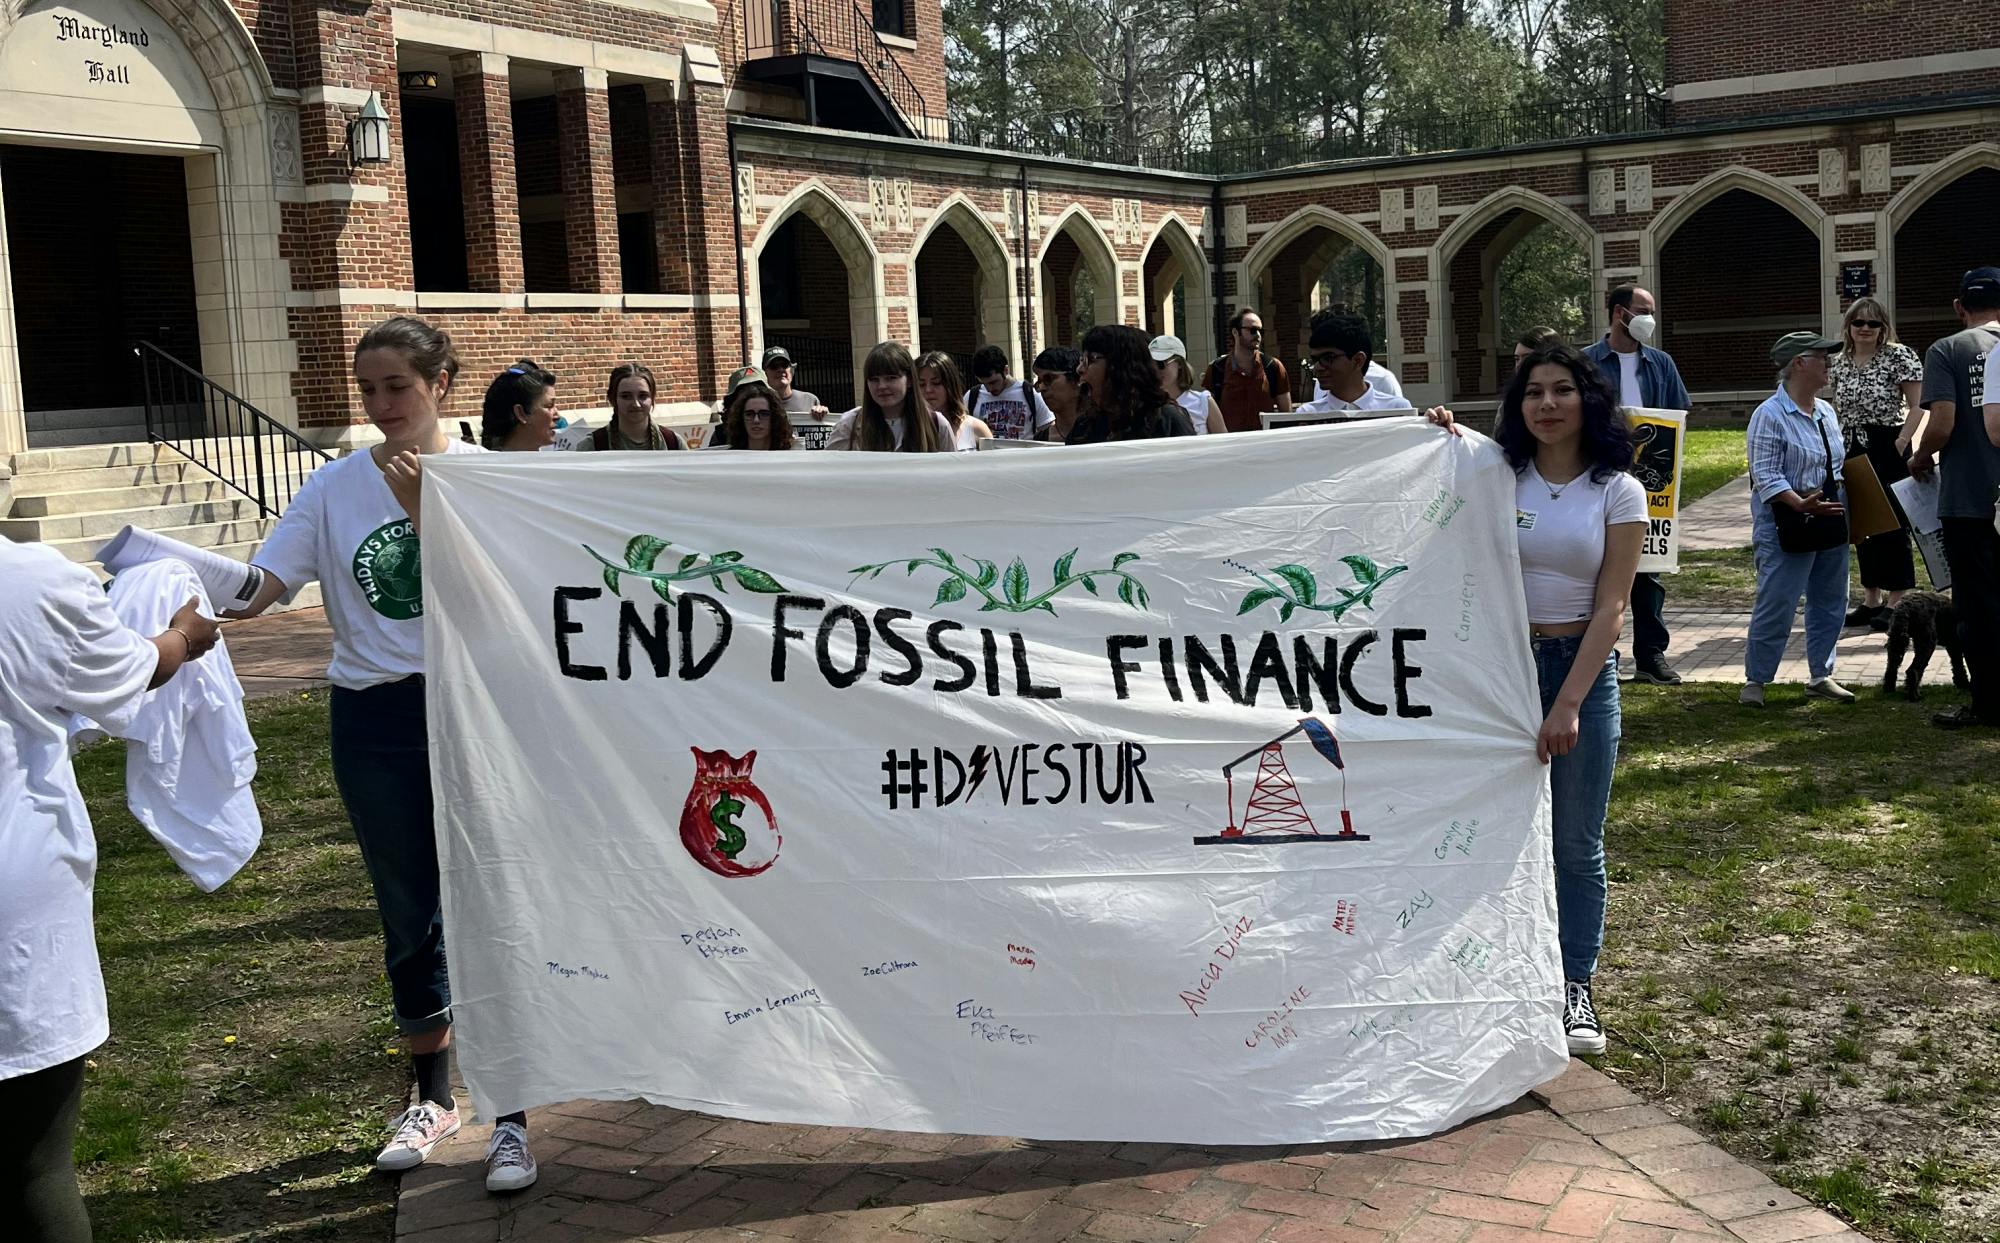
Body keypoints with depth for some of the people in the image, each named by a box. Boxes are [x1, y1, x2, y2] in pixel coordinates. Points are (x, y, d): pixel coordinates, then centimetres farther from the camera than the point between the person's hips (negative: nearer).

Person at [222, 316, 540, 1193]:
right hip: (374, 723, 3)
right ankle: (432, 1096, 32)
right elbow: (258, 587, -5)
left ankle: (508, 1117, 10)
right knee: (408, 915, 14)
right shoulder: (336, 487, 1)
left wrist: (422, 508, -20)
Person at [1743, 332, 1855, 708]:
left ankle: (1820, 675, 22)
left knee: (1830, 602, 11)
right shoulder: (1770, 415, -12)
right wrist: (1802, 505, -29)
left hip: (1830, 519, 8)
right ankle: (1755, 680, 2)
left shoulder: (1826, 412, 13)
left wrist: (1847, 508, 11)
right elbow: (1766, 474, -19)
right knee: (1776, 604, -7)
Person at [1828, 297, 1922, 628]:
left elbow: (1916, 406, -8)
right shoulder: (1839, 364, 11)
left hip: (1887, 448, -6)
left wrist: (1900, 444, -16)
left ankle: (1895, 602, 3)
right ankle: (1871, 599, 18)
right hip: (1852, 451, 6)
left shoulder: (1899, 355, -6)